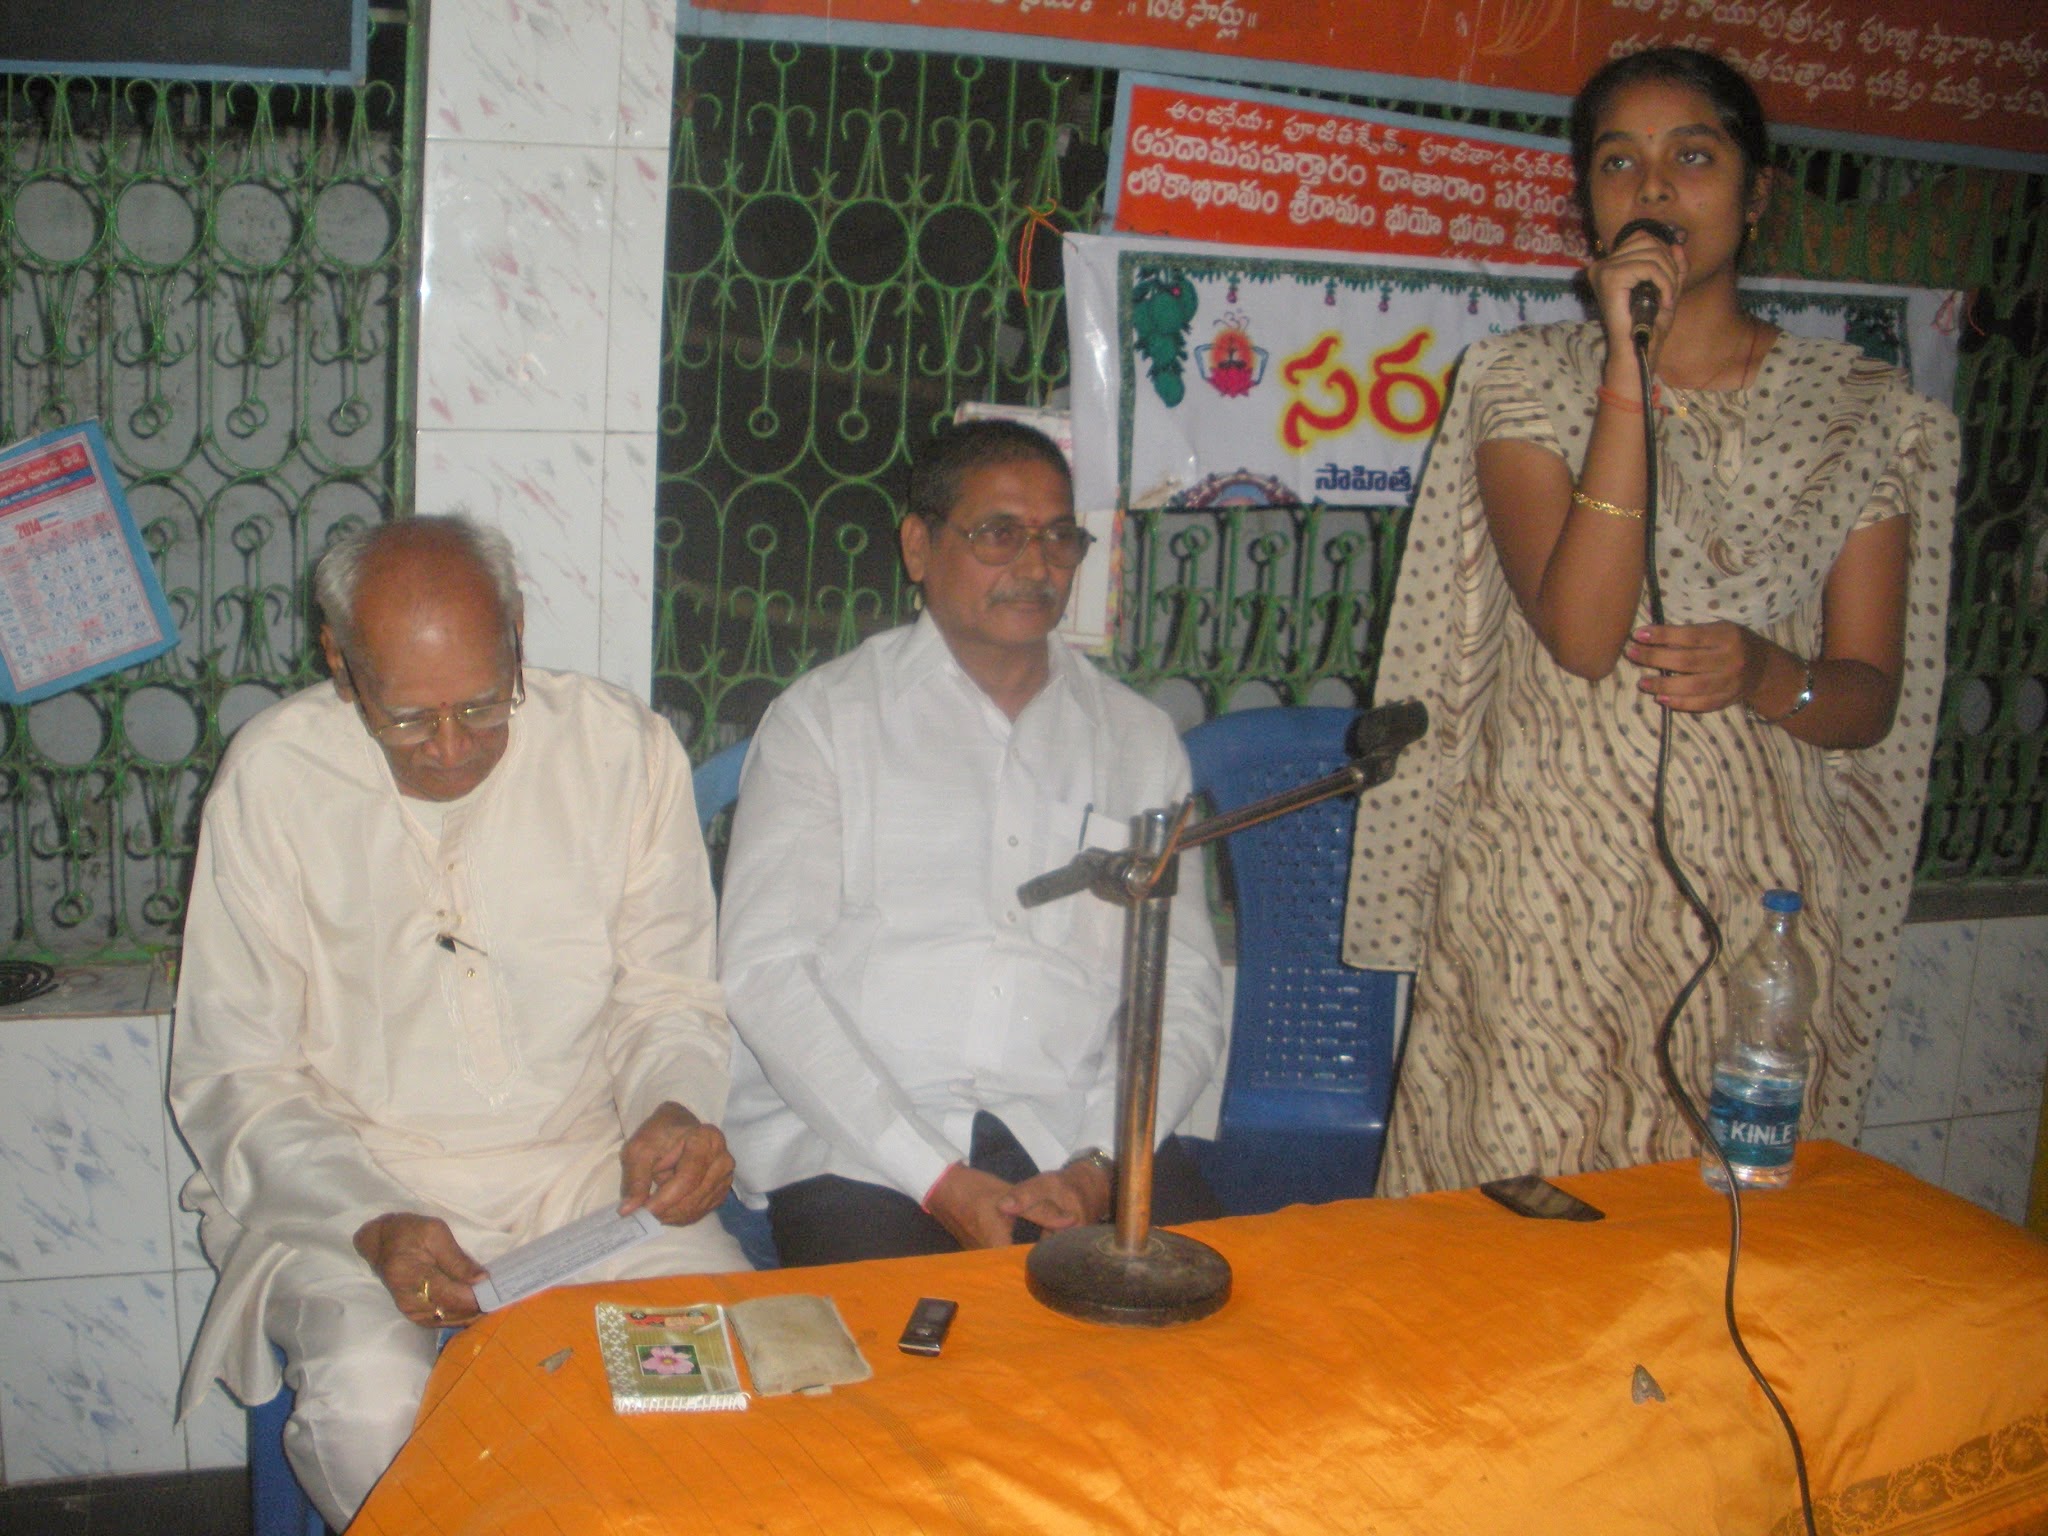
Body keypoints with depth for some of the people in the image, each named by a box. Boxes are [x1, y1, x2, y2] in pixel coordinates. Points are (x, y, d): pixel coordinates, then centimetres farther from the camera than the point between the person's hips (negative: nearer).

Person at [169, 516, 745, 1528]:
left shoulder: (622, 745, -2)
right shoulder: (273, 775, -5)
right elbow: (234, 1076, -3)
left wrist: (676, 1105, -15)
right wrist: (372, 1223, -19)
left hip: (590, 1172, 1)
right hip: (350, 1183, -1)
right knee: (371, 1405, -30)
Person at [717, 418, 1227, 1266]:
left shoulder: (1136, 739, 16)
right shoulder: (824, 717, 7)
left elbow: (1184, 993, 12)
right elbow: (764, 970, -4)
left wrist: (1098, 1165, -7)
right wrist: (939, 1180, -13)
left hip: (1071, 1135, 3)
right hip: (858, 1144, -3)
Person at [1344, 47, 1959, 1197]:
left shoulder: (1866, 414, 6)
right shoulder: (1524, 382, 1)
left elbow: (1871, 700, 5)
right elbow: (1581, 632, -15)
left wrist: (1765, 674, -18)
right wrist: (1629, 371, -17)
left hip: (1752, 893, 2)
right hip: (1545, 887, -1)